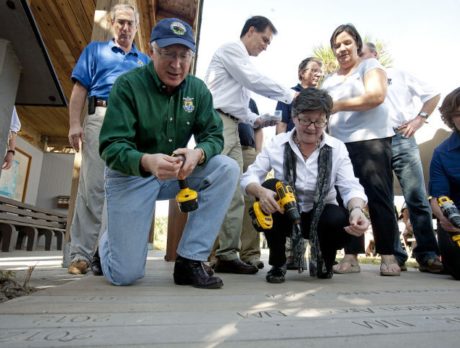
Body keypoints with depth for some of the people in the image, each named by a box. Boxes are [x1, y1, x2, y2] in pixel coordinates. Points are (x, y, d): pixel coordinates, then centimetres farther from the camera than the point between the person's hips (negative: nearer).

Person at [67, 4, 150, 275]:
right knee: (92, 187, -8)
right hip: (101, 117, -2)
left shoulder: (145, 61, 25)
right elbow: (80, 90, 9)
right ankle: (81, 254, -4)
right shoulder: (95, 50, 20)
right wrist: (74, 124, -4)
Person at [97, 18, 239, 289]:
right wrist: (147, 161, -43)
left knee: (227, 169, -23)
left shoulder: (197, 89, -2)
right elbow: (111, 147, -21)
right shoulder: (128, 84, -14)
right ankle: (110, 239, 32)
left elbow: (214, 135, -7)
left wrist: (198, 154, -32)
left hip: (176, 174, 4)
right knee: (125, 275, -8)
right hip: (130, 174, -4)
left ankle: (189, 261, -16)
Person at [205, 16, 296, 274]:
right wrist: (290, 95, -2)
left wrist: (256, 120, 10)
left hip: (232, 128, 9)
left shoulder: (243, 62, 29)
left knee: (235, 195, 0)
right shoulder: (231, 49, 4)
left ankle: (228, 255, 2)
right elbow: (255, 81, -8)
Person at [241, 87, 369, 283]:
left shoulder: (337, 149, -8)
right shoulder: (277, 144, -10)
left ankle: (325, 261, 7)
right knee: (269, 188, -29)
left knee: (341, 220, -32)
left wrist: (357, 210, -40)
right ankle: (277, 263, -9)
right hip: (285, 215, 0)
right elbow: (248, 177, -15)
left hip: (321, 216, 0)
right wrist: (261, 192, -38)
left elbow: (351, 187, -17)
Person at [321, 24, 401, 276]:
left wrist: (338, 105, -11)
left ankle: (388, 256, 4)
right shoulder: (329, 81, 22)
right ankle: (351, 256, 6)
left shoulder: (370, 65, 7)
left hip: (371, 140, -4)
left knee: (378, 197, -4)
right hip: (340, 145, 5)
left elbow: (377, 96, -11)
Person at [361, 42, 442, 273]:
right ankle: (394, 256, 6)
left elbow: (432, 94, 17)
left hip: (401, 139, -1)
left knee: (417, 198, -6)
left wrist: (419, 119, 5)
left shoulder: (398, 75, 16)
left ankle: (427, 255, 2)